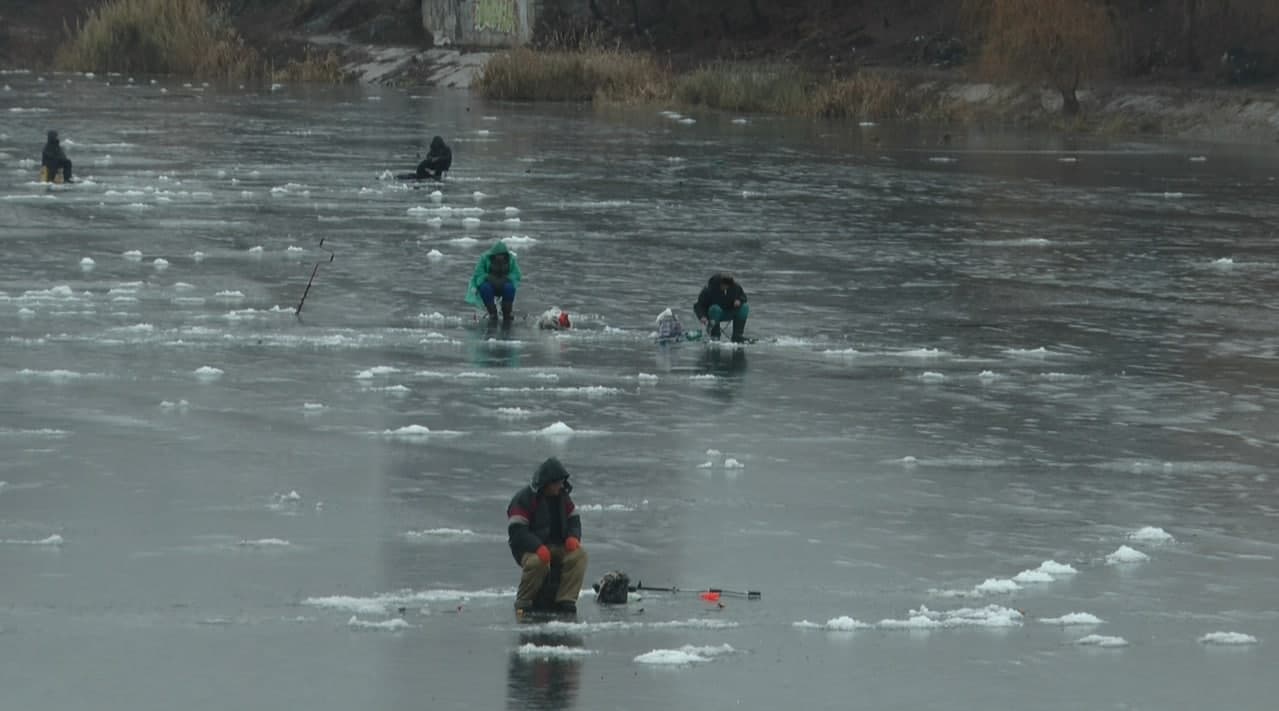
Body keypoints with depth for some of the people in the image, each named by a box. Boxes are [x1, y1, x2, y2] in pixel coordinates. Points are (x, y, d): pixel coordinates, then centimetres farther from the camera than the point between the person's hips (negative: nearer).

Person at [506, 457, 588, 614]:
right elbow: (517, 531, -18)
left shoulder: (562, 496, 9)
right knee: (538, 561, -39)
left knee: (579, 554, -23)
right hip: (529, 548, -6)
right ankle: (523, 603, -17)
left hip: (557, 547, 6)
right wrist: (538, 548, -32)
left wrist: (573, 537, -9)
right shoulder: (523, 499, -12)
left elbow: (574, 519, 15)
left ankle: (565, 600, -22)